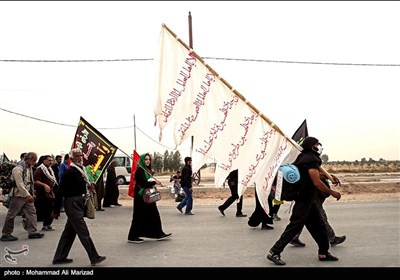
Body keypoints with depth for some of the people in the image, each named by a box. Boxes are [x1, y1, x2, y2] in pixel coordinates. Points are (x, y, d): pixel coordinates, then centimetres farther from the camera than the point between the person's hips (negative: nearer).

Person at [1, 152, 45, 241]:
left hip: (27, 196, 8)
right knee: (11, 215, 2)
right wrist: (27, 195, -25)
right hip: (18, 196, -8)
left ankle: (33, 232, 7)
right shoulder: (18, 169, -17)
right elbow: (20, 184, -23)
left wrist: (30, 194, 11)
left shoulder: (29, 168, 10)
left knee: (31, 212, 3)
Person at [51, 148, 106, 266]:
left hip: (79, 205, 9)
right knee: (83, 232, -3)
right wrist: (56, 211, -15)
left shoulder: (82, 170, 10)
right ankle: (94, 258, 3)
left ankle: (59, 258, 25)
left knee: (69, 232, 15)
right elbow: (60, 191, -16)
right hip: (72, 204, -9)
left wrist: (89, 186, -1)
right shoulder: (69, 172, -15)